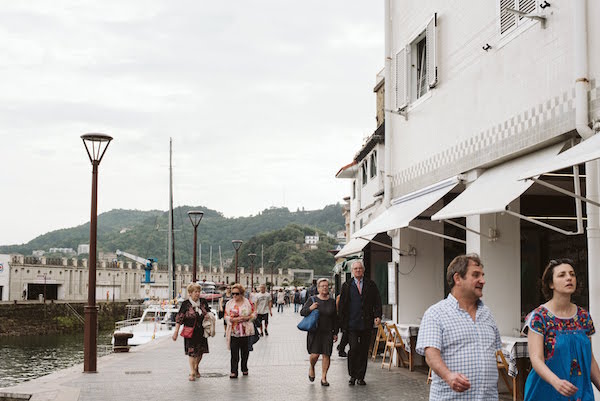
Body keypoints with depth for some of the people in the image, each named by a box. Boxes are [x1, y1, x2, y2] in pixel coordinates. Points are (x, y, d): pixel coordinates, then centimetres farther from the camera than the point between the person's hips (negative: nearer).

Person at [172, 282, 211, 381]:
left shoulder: (203, 302, 4)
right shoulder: (185, 304, -7)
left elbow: (209, 314, 18)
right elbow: (179, 318, -6)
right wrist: (176, 331, -9)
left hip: (201, 331, 4)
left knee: (200, 351, 9)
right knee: (192, 351, -6)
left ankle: (196, 368, 32)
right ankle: (192, 373, 1)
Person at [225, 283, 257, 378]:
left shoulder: (248, 303, 2)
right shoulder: (229, 304, 6)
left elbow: (254, 314, 4)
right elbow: (226, 316, 6)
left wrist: (246, 318, -14)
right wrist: (234, 319, -13)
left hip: (245, 331, 0)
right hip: (233, 332, 0)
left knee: (245, 352, 9)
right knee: (234, 353, -6)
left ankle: (244, 369, 26)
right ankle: (234, 371, -3)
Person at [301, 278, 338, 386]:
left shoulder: (332, 302, 8)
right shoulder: (312, 300, 1)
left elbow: (335, 319, 13)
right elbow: (302, 312, 2)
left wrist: (335, 333, 9)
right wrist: (310, 308, -18)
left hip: (328, 332, 2)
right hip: (314, 332, -2)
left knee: (326, 355, -3)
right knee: (315, 354, -9)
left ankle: (323, 377, 7)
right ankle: (311, 368, 23)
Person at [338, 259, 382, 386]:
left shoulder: (371, 285, 9)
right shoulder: (346, 286, 7)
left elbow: (377, 302, 7)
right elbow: (342, 305, 6)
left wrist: (378, 316, -8)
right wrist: (343, 322, 1)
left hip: (366, 324, 2)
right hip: (352, 324, -1)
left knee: (364, 350, 5)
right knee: (353, 348, -9)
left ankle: (360, 376, 14)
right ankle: (352, 376, 6)